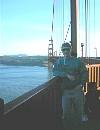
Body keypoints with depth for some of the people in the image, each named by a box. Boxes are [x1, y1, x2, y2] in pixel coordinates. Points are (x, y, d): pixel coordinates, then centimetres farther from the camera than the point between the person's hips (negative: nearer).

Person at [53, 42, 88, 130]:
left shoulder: (78, 61, 5)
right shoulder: (58, 62, 8)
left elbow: (85, 73, 3)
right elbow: (55, 72, -7)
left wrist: (81, 84, -11)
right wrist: (67, 75, -20)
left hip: (77, 90, 0)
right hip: (65, 91, 0)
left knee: (79, 111, 9)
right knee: (66, 113, 4)